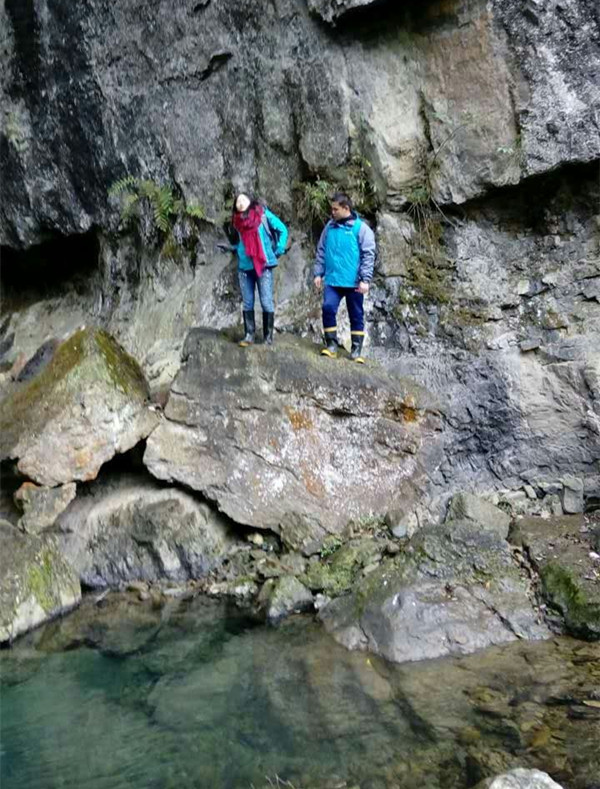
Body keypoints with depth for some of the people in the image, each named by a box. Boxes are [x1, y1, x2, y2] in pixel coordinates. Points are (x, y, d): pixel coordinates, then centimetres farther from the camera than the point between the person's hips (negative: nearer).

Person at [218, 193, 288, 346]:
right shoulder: (236, 221, 11)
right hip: (244, 266, 4)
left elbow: (282, 230, 2)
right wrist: (230, 248, 3)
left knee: (266, 302, -5)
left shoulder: (263, 213, -1)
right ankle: (249, 334, 13)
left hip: (263, 265, -4)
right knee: (247, 303, 5)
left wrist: (279, 250, -4)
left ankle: (268, 337, 3)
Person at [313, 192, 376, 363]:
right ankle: (331, 344, 2)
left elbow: (368, 255, -8)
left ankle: (356, 350, 15)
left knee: (356, 315, 6)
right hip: (332, 280, 3)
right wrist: (318, 273, 9)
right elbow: (321, 252, 14)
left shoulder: (361, 228, -5)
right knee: (328, 308, -12)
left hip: (353, 282, -3)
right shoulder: (329, 227, 8)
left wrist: (365, 279, -13)